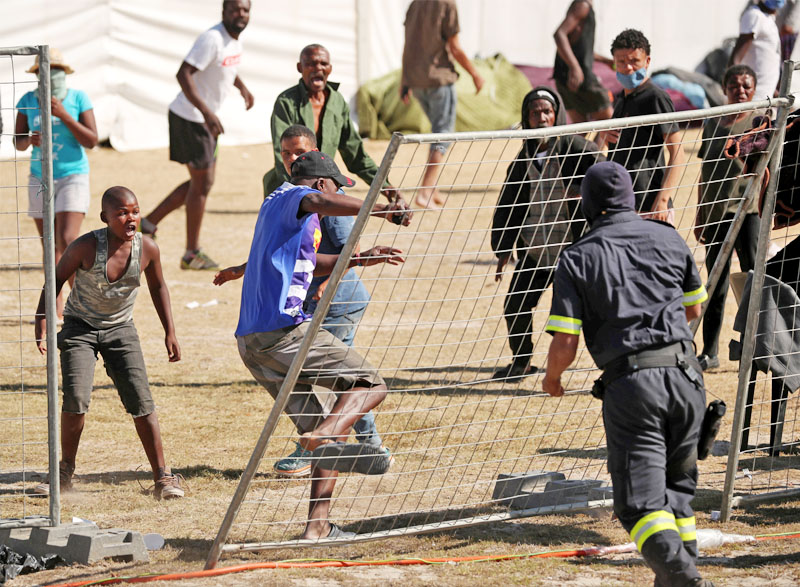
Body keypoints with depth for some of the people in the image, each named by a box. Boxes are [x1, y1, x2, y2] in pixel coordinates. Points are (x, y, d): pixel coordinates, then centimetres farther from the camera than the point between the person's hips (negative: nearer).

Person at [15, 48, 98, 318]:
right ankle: (56, 303, 17)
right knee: (50, 247, 8)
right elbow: (18, 142, 5)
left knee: (68, 240, -15)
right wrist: (30, 140, -19)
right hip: (40, 180, 3)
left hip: (73, 177, -3)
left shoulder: (78, 99, -6)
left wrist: (65, 116, -19)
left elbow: (91, 141, -9)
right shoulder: (28, 101, 1)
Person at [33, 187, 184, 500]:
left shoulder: (147, 248, -13)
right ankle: (65, 471, 4)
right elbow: (56, 280, -7)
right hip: (80, 327, -2)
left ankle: (163, 476, -2)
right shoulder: (85, 247, -22)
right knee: (75, 398, -16)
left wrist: (170, 332, 8)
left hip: (120, 329, 2)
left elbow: (158, 288, 6)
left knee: (141, 400, -9)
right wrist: (41, 325, -13)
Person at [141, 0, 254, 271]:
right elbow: (183, 74, -29)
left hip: (205, 118, 10)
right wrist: (206, 112, -34)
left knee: (203, 182, 16)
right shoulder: (212, 39, -23)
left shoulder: (234, 39, 7)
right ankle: (192, 254, 8)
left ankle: (149, 222, 24)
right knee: (202, 184, -2)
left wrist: (242, 86, 18)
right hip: (190, 117, -10)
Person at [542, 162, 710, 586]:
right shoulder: (668, 238, 10)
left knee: (641, 499, -6)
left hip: (630, 380, -4)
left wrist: (551, 379, 17)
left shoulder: (578, 259, 0)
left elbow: (565, 342, -4)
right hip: (684, 374, 4)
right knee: (677, 485, 21)